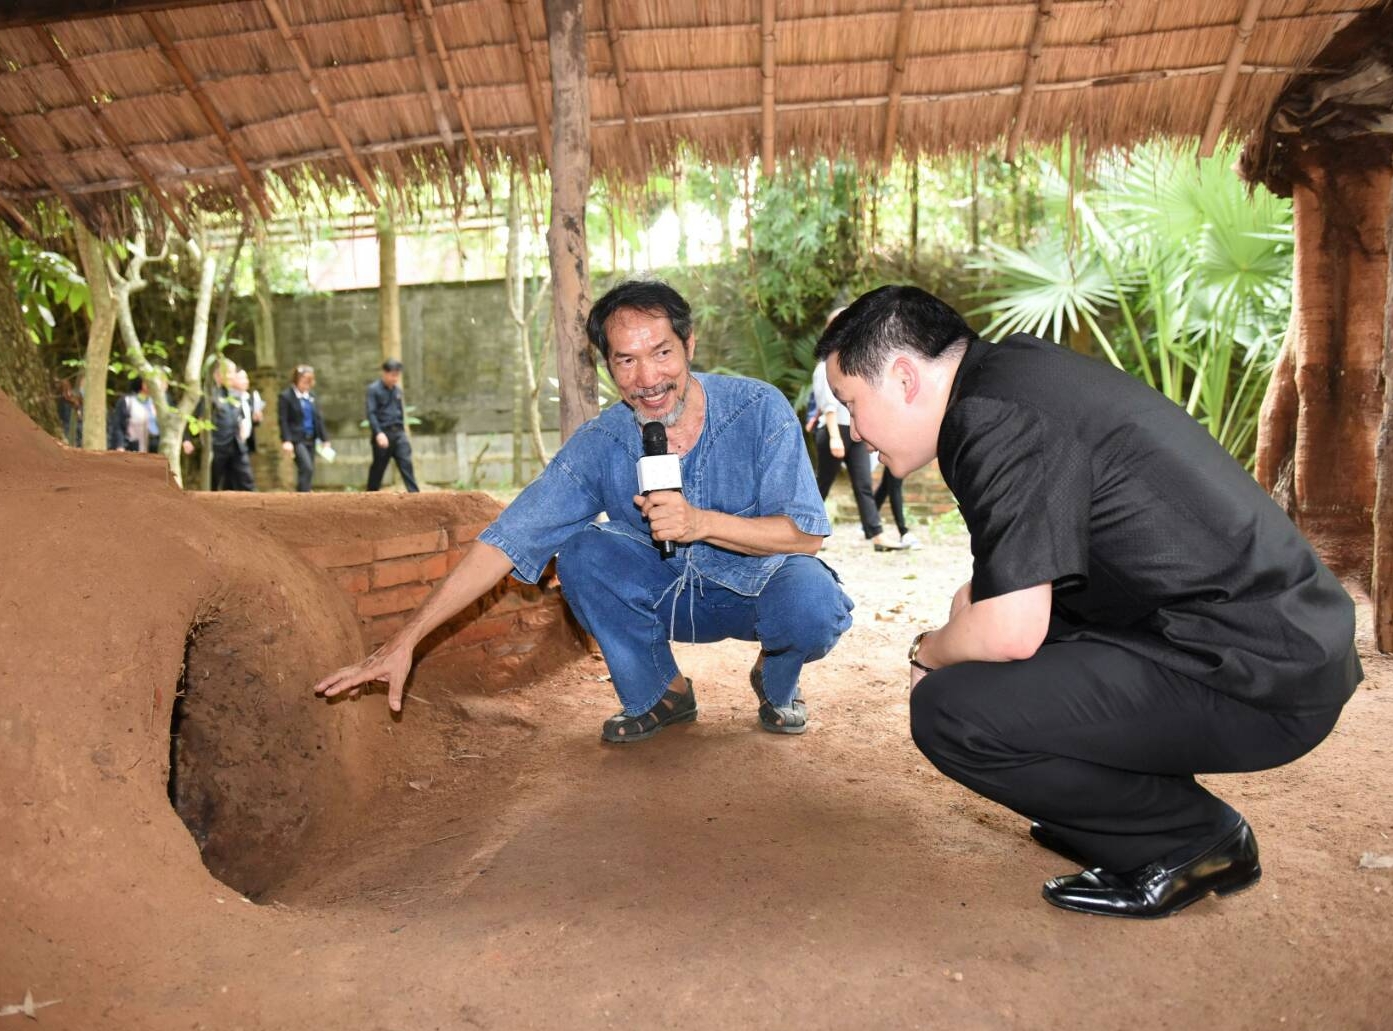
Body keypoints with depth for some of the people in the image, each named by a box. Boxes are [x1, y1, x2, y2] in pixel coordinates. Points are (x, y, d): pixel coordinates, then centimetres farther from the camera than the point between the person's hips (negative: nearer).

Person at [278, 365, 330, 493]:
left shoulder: (311, 395, 13)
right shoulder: (285, 396, -5)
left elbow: (318, 418, 15)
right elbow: (283, 421, -10)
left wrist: (324, 438, 11)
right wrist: (286, 441, -19)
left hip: (310, 439, 7)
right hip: (296, 439, -6)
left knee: (308, 470, 8)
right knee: (307, 468, -19)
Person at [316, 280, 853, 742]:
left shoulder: (759, 409, -22)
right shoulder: (600, 444, -17)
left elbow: (806, 534, -23)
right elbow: (505, 541, -19)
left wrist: (702, 522, -40)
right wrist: (403, 641, -24)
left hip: (761, 583, -1)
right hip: (672, 596, 2)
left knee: (813, 602, -34)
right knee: (581, 551, -22)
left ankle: (776, 682, 3)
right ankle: (661, 694, 0)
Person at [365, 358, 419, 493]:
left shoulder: (397, 389, 12)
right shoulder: (374, 389, -5)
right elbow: (371, 413, -13)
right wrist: (378, 433, -25)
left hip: (398, 432, 4)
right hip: (383, 433, -4)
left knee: (406, 463, -7)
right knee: (378, 468, 6)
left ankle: (414, 493, -11)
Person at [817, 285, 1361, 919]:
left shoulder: (995, 420, -19)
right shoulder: (1014, 368, 11)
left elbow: (1010, 630, -22)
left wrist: (930, 649, -2)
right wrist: (976, 597, 10)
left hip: (1258, 680, -10)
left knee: (950, 713, -18)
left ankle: (1191, 839, 1)